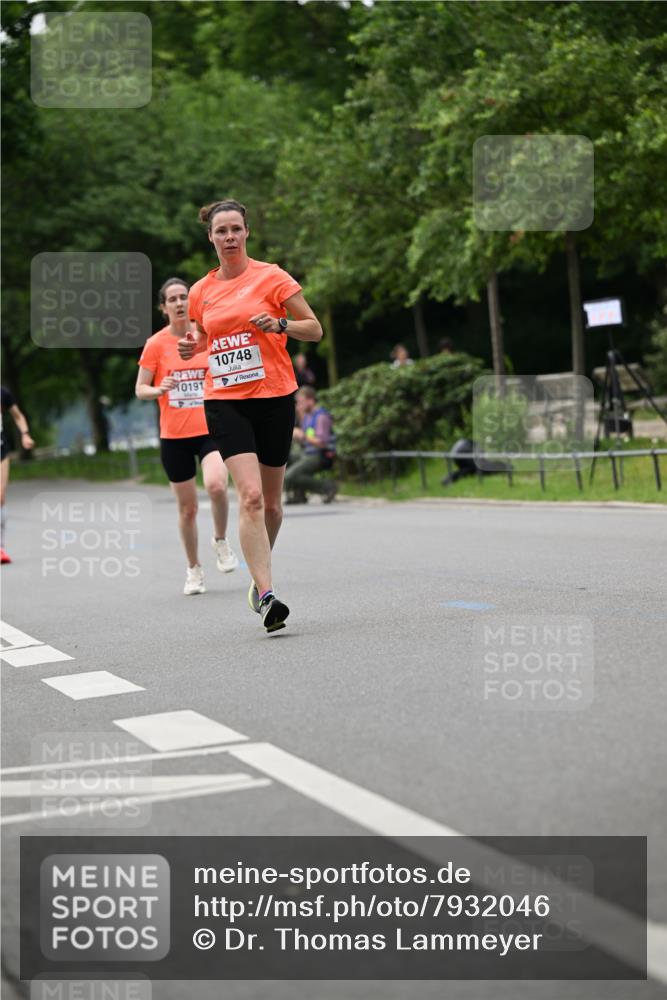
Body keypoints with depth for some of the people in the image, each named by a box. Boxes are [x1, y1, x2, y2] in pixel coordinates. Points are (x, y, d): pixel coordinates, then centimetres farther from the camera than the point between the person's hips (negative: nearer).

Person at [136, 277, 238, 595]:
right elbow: (140, 389, 1)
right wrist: (159, 390, -19)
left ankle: (221, 541, 2)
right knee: (187, 508, 6)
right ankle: (194, 569, 25)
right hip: (174, 436, 0)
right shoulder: (156, 344, -2)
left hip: (210, 429, 0)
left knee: (216, 485, -26)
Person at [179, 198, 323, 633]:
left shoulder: (272, 277, -1)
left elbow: (315, 329, 1)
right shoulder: (201, 291, 9)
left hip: (274, 397, -1)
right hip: (224, 401, 1)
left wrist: (279, 324, -17)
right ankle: (267, 595, -21)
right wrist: (192, 346, 2)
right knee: (250, 495, -17)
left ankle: (260, 576, 35)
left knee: (270, 501, 9)